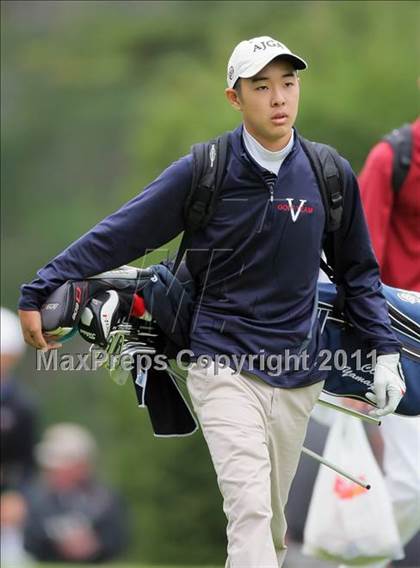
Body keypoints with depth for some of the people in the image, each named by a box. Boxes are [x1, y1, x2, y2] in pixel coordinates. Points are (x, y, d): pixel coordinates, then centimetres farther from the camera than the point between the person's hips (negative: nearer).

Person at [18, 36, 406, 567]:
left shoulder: (332, 175, 3)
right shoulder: (202, 171, -6)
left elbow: (358, 272, 15)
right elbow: (118, 235, -4)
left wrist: (385, 353, 9)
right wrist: (39, 292, -10)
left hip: (296, 376, 4)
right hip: (225, 368, -4)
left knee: (273, 522, 10)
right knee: (250, 513, -17)